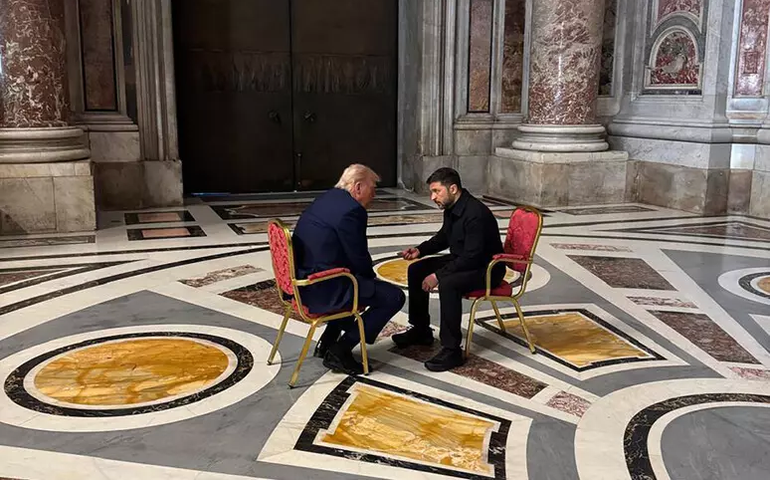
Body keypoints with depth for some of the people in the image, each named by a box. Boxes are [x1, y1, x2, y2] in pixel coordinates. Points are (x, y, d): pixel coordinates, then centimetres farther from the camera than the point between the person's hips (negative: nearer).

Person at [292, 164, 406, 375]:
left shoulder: (326, 199, 13)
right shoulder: (351, 210, -17)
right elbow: (359, 258, -12)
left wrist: (369, 276, 18)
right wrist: (372, 277, 9)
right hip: (323, 289, -10)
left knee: (367, 282, 32)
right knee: (394, 297, -5)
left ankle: (328, 341, 28)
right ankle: (340, 351, -1)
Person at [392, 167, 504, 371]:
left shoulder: (476, 214, -28)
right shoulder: (451, 207, 0)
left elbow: (472, 258, -31)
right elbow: (443, 237, 17)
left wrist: (438, 275, -28)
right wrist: (420, 250, 0)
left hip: (486, 268, -10)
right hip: (462, 260, 10)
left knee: (448, 284, -35)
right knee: (416, 270, 5)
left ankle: (451, 350, -25)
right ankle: (421, 330, 18)